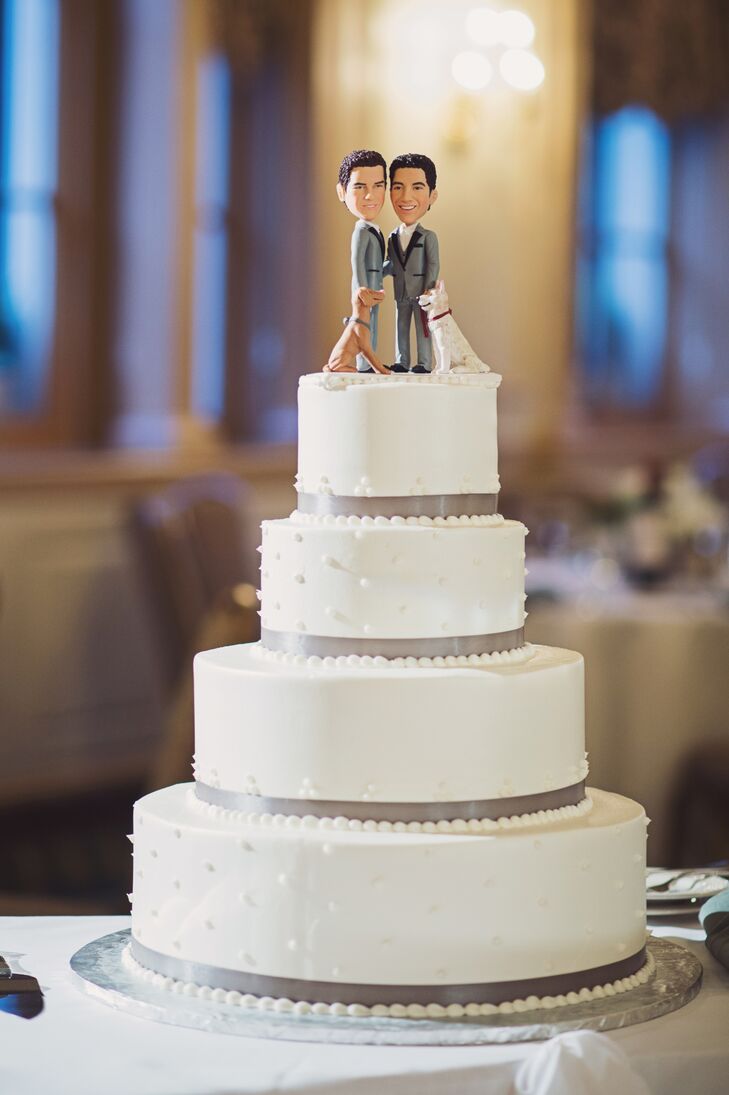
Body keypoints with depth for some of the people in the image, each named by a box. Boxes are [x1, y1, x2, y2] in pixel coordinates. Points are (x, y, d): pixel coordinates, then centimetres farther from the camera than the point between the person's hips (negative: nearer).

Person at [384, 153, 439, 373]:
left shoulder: (428, 237, -9)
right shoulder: (393, 238, 6)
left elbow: (434, 264, -11)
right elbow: (391, 265, 12)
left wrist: (428, 290, -16)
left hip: (421, 294, -5)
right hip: (401, 295, 5)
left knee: (422, 329, -1)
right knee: (401, 328, 11)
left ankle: (424, 363, 3)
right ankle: (402, 362, 18)